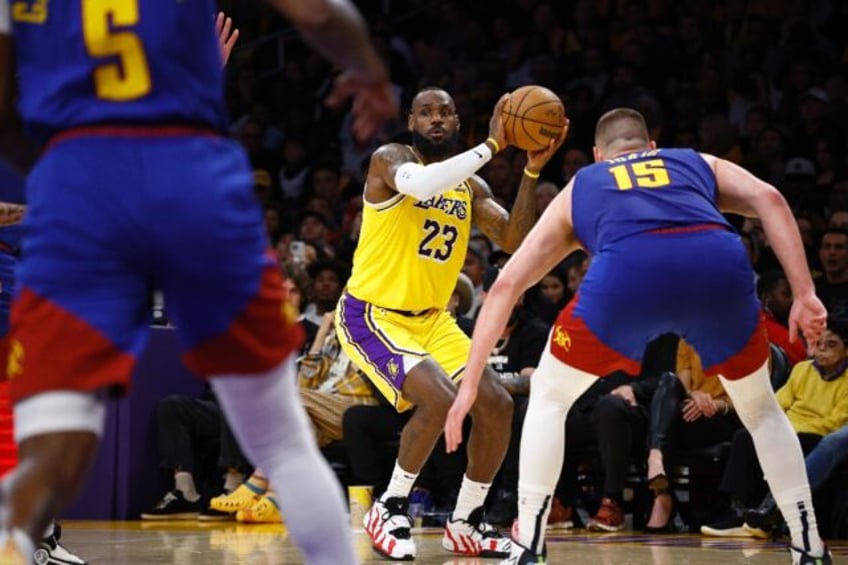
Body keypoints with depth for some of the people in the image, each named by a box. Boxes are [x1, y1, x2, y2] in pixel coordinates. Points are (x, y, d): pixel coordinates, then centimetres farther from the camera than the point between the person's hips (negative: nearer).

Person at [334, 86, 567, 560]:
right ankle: (390, 509, -8)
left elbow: (516, 242, -4)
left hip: (431, 318, 7)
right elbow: (421, 184, -36)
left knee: (497, 405, -3)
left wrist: (533, 170, -13)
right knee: (440, 400, -27)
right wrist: (492, 146, -33)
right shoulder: (390, 159, -12)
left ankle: (466, 523, 13)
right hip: (371, 314, -7)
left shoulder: (470, 188, 8)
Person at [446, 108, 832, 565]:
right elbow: (769, 199, 18)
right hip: (719, 262, 1)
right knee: (760, 407, 28)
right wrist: (804, 294, 12)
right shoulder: (699, 164, 39)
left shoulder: (578, 189, 39)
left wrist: (470, 383, 34)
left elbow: (506, 284, 33)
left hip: (627, 270, -1)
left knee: (549, 396, 24)